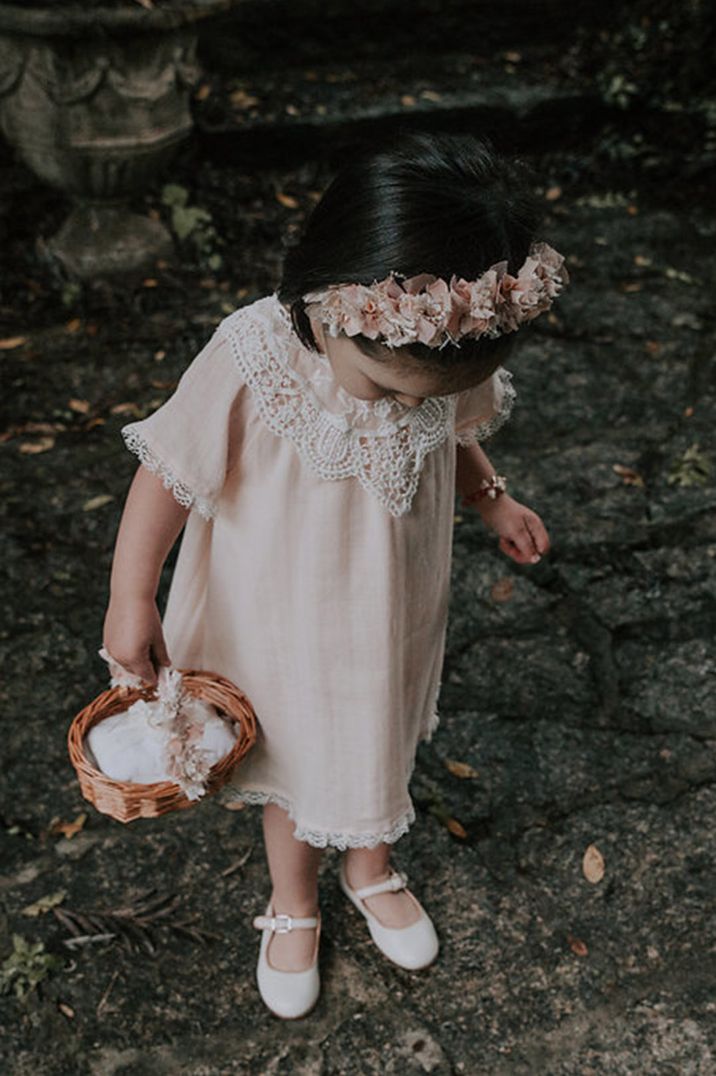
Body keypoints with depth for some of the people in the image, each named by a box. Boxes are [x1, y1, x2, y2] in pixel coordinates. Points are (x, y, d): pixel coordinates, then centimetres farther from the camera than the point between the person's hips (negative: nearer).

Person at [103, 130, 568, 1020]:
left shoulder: (449, 351, -19)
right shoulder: (252, 357, -33)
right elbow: (170, 471, -20)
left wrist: (494, 500, -5)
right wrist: (131, 597, -17)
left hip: (394, 615, 4)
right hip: (283, 627, -3)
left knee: (382, 743, 27)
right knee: (300, 765, 19)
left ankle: (371, 869, 59)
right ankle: (292, 903, 51)